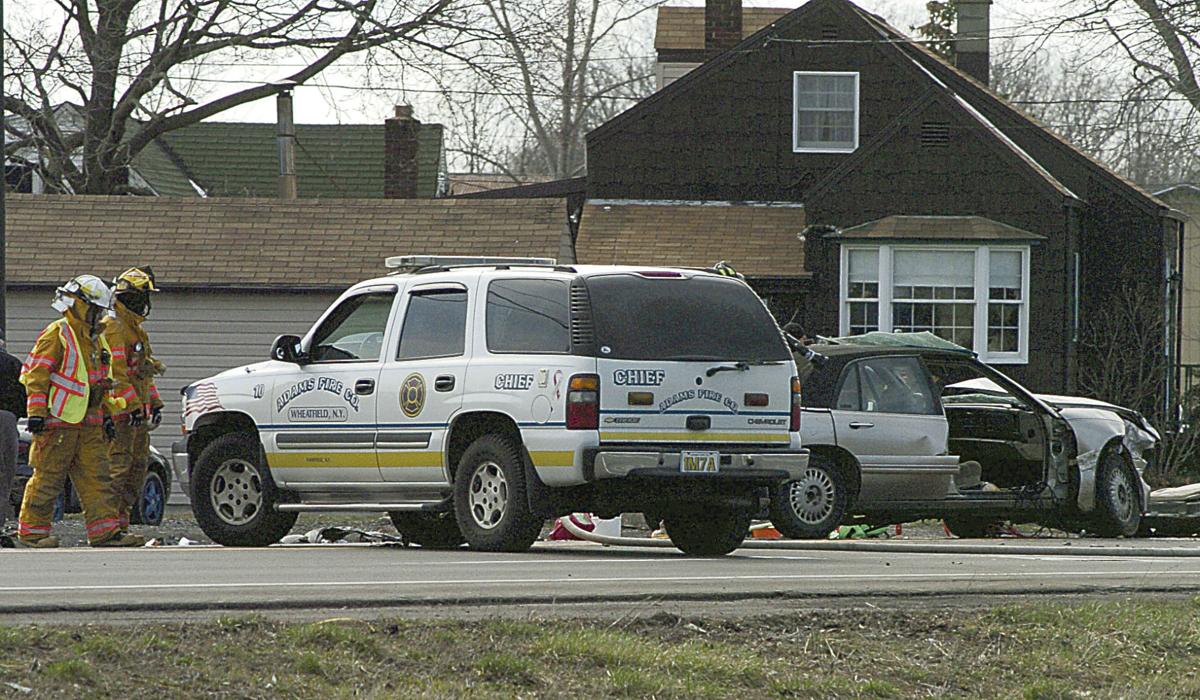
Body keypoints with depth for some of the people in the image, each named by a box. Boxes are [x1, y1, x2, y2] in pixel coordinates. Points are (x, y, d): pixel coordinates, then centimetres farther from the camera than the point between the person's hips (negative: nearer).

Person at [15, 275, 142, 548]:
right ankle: (31, 531, 2)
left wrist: (106, 415, 24)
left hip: (89, 423, 8)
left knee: (97, 477, 2)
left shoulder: (97, 340, 20)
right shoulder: (56, 335, -7)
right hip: (59, 422, -8)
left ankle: (105, 531, 0)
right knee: (47, 478, -4)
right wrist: (36, 413, -17)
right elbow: (36, 376, -11)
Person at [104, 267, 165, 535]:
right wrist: (133, 406, -21)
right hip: (119, 411, -10)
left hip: (137, 410, 10)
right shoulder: (113, 328, -12)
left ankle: (121, 521, 14)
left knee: (138, 465, 10)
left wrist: (154, 403, 22)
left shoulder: (136, 330, 22)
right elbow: (115, 372, -19)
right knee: (118, 464, -12)